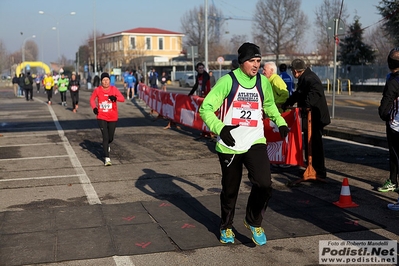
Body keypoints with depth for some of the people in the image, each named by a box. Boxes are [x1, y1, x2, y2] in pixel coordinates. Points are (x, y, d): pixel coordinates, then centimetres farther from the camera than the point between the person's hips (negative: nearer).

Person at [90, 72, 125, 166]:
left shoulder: (114, 89, -7)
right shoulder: (97, 90, -4)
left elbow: (122, 99, -18)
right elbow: (92, 99, 12)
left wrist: (115, 98, -39)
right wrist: (94, 108, -6)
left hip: (113, 118, 1)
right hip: (101, 118, -1)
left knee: (110, 138, 13)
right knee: (105, 137, -10)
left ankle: (106, 145, 50)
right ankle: (107, 158, -5)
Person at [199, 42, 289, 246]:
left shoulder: (263, 82, 4)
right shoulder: (228, 81, -11)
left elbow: (269, 105, 24)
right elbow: (205, 108, -14)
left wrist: (280, 122, 10)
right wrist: (220, 128, -29)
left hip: (255, 143, 3)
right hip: (229, 145, -2)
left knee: (264, 184, -16)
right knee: (230, 190, 11)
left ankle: (253, 222, 12)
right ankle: (226, 227, 38)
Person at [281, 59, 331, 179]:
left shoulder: (309, 79, -17)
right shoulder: (305, 78, 18)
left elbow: (316, 92, -35)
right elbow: (297, 94, 31)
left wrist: (307, 105, -43)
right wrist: (286, 104, 36)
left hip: (315, 117, -11)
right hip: (309, 116, 11)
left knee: (315, 144, -6)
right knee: (309, 143, 16)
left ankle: (320, 172, 0)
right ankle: (312, 168, 27)